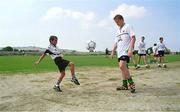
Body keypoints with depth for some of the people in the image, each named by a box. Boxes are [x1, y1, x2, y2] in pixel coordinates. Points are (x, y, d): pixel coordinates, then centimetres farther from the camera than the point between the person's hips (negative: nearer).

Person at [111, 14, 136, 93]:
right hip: (119, 51, 8)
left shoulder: (127, 27, 0)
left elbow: (133, 38, -10)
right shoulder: (118, 30, 22)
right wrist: (113, 51, 19)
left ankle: (131, 83, -10)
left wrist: (130, 49, -20)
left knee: (122, 66, -21)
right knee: (122, 67, 8)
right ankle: (125, 85, 15)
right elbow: (116, 42, 25)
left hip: (126, 50, -8)